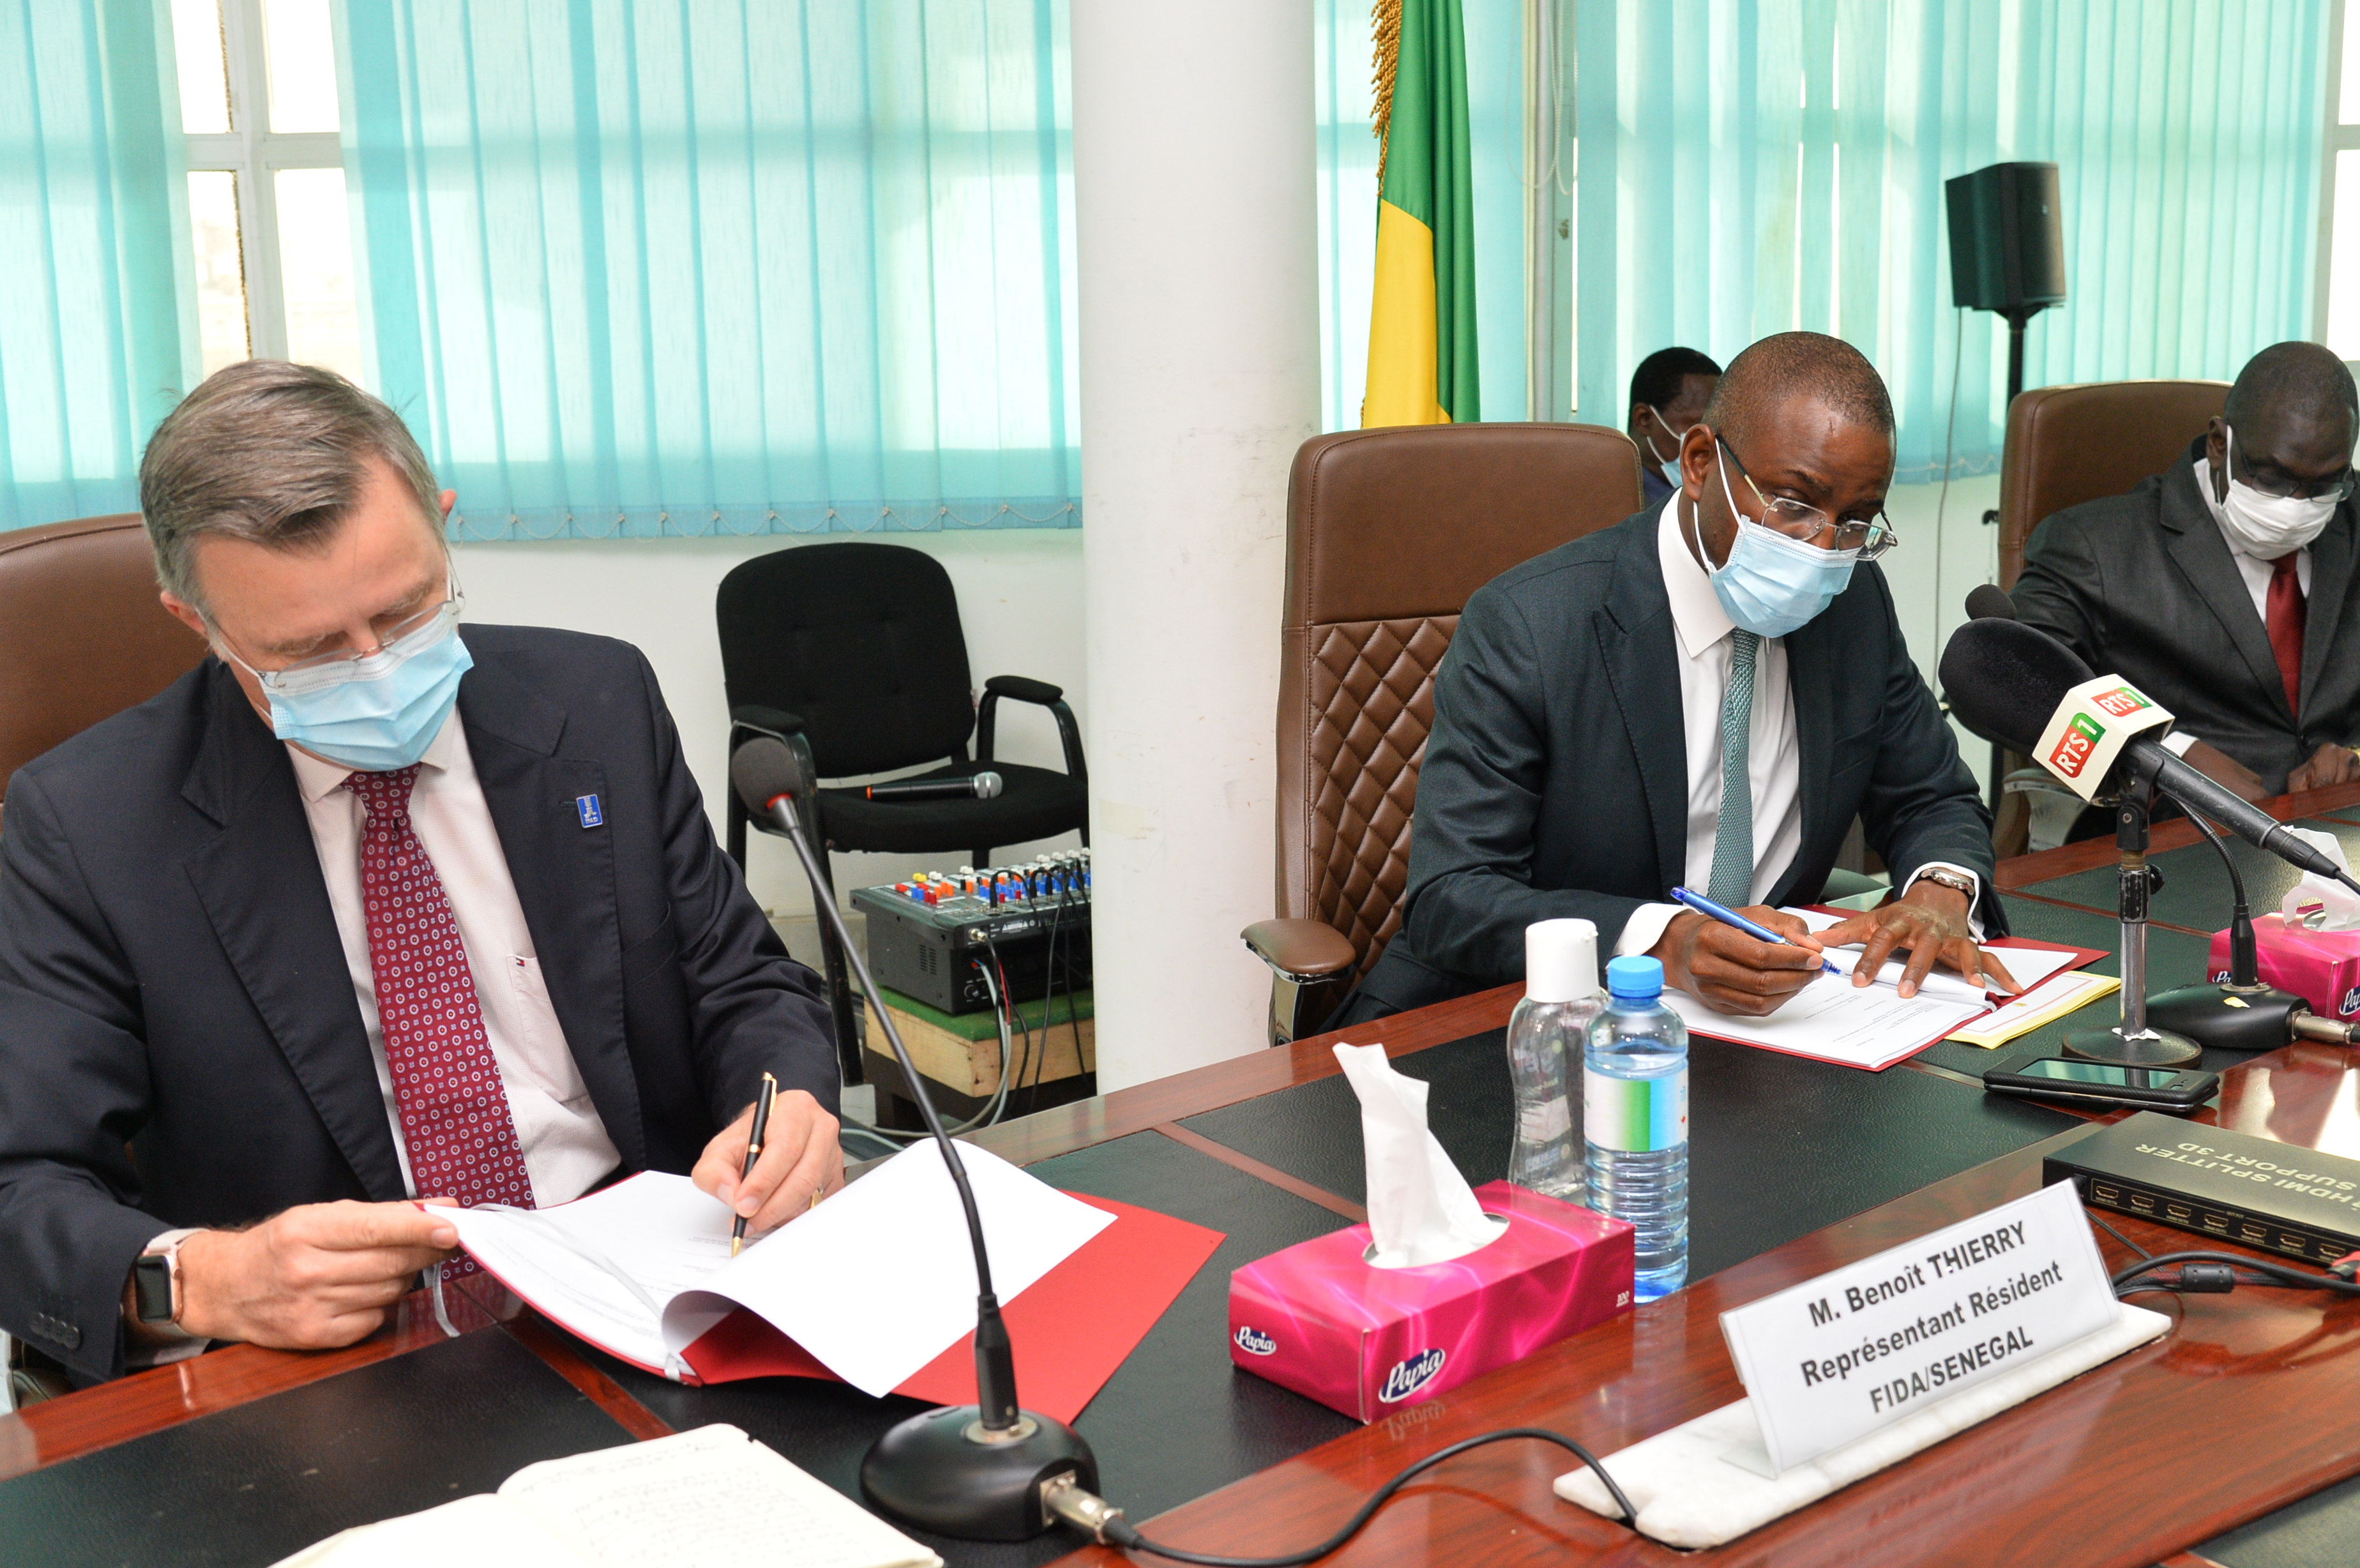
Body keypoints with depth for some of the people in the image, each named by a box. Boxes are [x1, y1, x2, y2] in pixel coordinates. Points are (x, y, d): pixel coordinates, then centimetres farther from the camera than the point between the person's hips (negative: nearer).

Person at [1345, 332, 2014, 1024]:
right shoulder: (1522, 628, -16)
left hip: (1763, 1013, 4)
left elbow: (1933, 800, 15)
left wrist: (1941, 890, -11)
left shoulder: (1856, 604, 3)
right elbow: (1450, 902, -21)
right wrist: (1664, 941, -37)